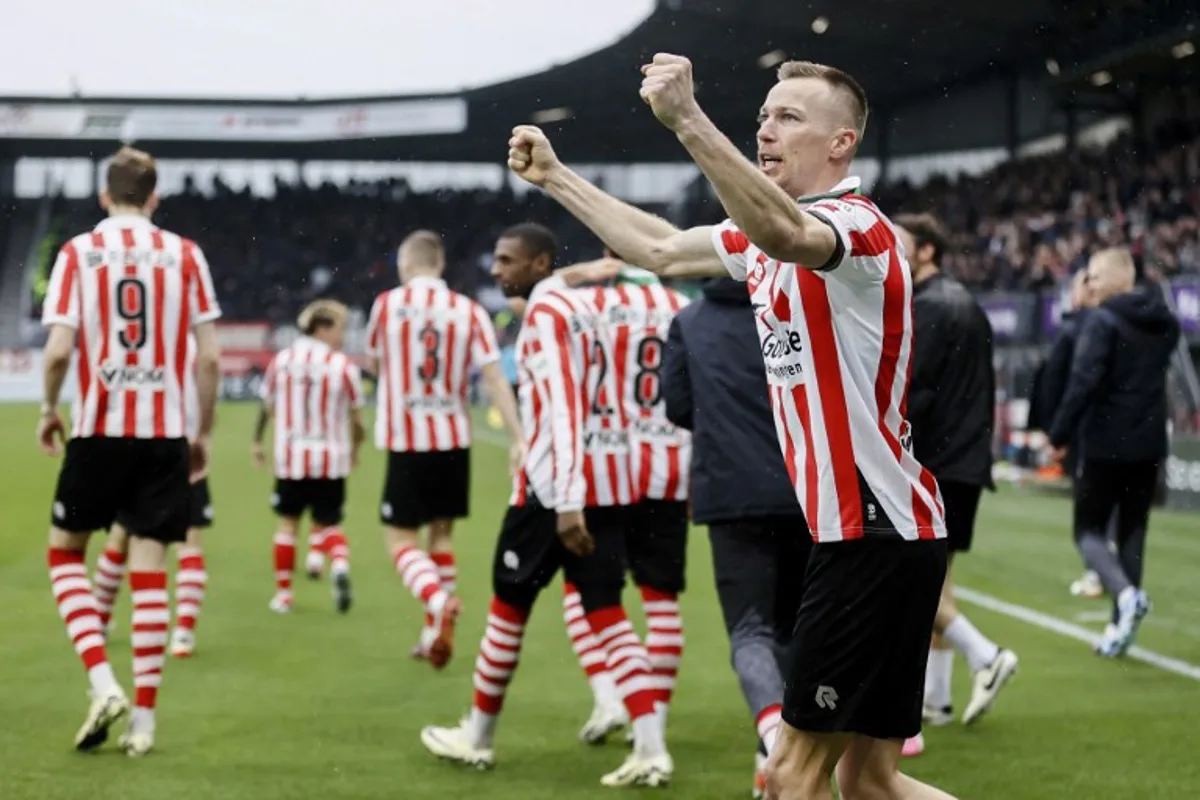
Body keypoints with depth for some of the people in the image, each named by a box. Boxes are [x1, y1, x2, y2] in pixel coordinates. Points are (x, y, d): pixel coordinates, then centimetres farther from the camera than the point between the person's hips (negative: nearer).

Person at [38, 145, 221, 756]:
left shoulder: (78, 252, -1)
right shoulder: (185, 255, 4)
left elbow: (58, 349, -8)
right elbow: (208, 356, 0)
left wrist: (49, 409, 9)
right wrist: (203, 433, 10)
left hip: (99, 429, -1)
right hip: (165, 432, 2)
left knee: (65, 551, 14)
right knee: (149, 568, 4)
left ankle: (103, 683, -3)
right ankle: (143, 719, 4)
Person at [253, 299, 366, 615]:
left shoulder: (280, 361, 1)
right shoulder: (345, 366, -7)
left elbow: (267, 408, 11)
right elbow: (357, 419, -2)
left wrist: (257, 441, 27)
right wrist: (354, 450, 16)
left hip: (290, 458, 1)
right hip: (331, 460, -1)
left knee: (287, 522, 12)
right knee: (328, 524, 9)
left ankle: (283, 593, 14)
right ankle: (340, 565, -21)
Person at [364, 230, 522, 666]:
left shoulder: (387, 304, -3)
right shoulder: (469, 311, 0)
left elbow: (374, 362, 14)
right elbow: (494, 377, -7)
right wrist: (518, 438, -9)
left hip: (406, 441, -3)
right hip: (454, 440, 3)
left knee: (401, 538, 2)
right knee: (441, 532, 17)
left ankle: (440, 602, -26)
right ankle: (433, 636, 22)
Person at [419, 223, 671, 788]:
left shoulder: (544, 312, -9)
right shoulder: (581, 308, 18)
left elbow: (562, 407, -19)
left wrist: (566, 501, -25)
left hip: (557, 483, -8)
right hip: (611, 477, 8)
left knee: (509, 604, 8)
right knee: (606, 613, 4)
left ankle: (478, 737, 21)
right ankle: (650, 749, -7)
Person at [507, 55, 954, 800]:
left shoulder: (857, 224, -15)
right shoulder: (765, 233, 14)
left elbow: (783, 233, -39)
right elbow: (660, 247, 28)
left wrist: (687, 119, -48)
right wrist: (555, 175, 25)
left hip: (877, 535, -10)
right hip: (862, 532, 10)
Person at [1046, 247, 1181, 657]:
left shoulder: (1103, 321, -13)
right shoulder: (1165, 322, 10)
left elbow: (1083, 381, -20)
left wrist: (1059, 434, -15)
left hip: (1106, 443, -6)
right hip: (1149, 444, 6)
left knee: (1088, 530, 5)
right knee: (1132, 532, 12)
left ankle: (1125, 593, -21)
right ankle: (1121, 627, 11)